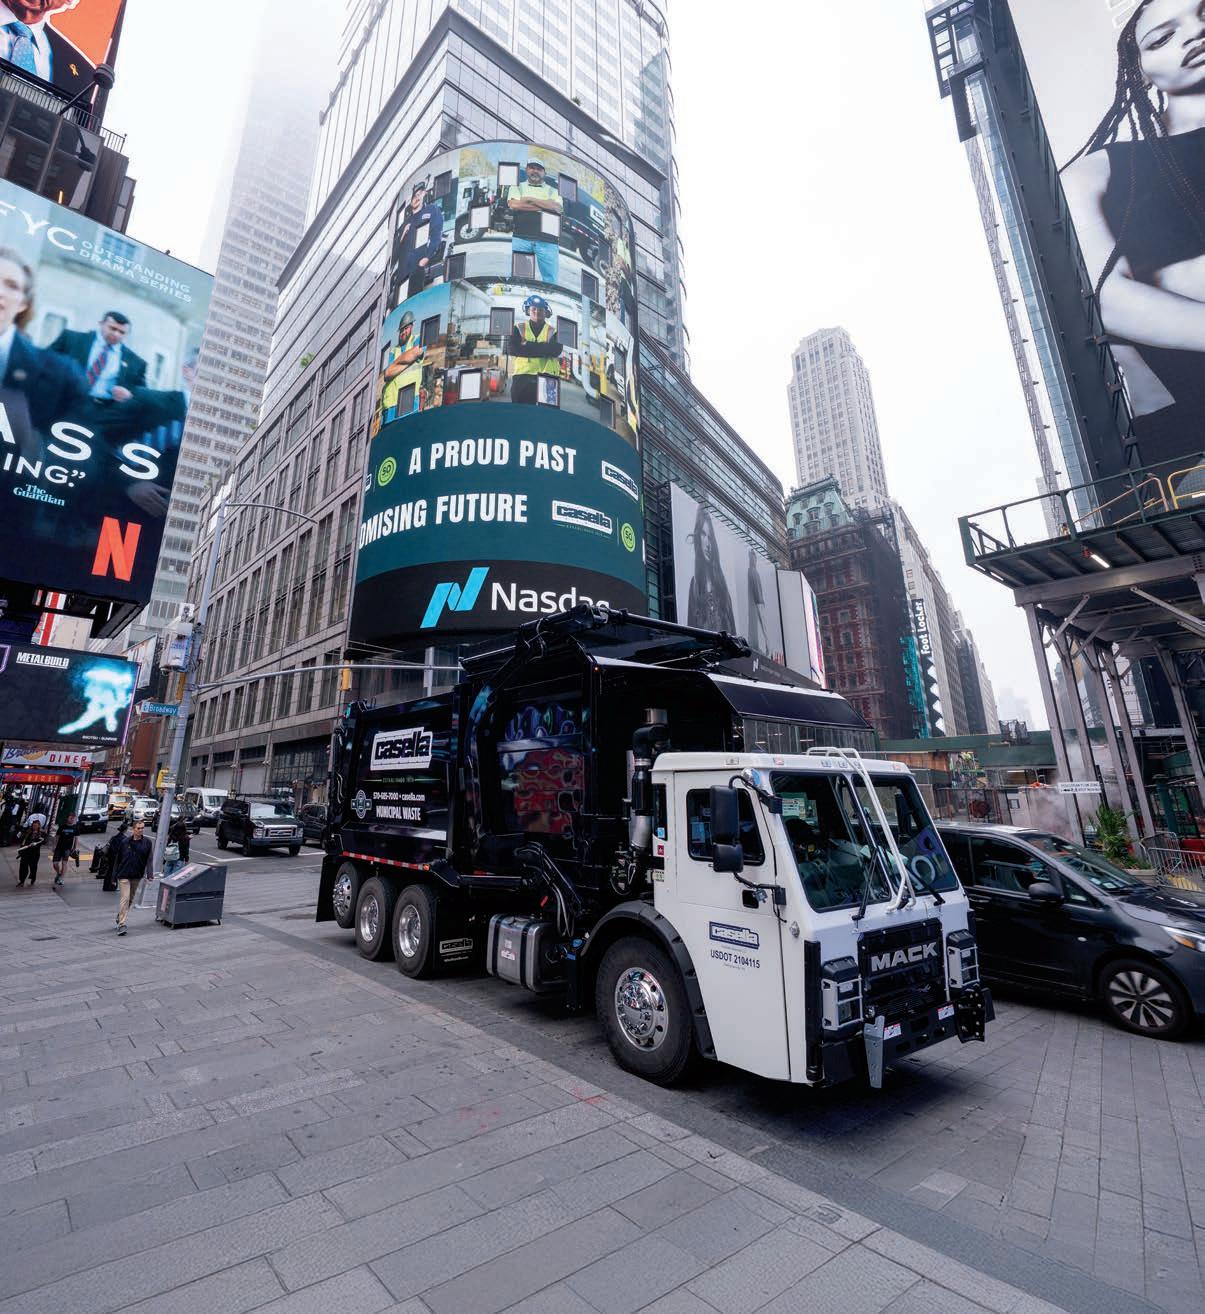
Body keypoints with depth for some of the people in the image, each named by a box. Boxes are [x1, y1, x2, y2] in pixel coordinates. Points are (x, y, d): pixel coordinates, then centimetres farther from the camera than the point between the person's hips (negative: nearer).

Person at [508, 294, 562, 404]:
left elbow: (556, 350, -7)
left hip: (547, 377, 0)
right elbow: (511, 349, -5)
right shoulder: (519, 328, 13)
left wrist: (527, 346, -11)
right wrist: (544, 349, -9)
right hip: (523, 376, 0)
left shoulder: (552, 331, 13)